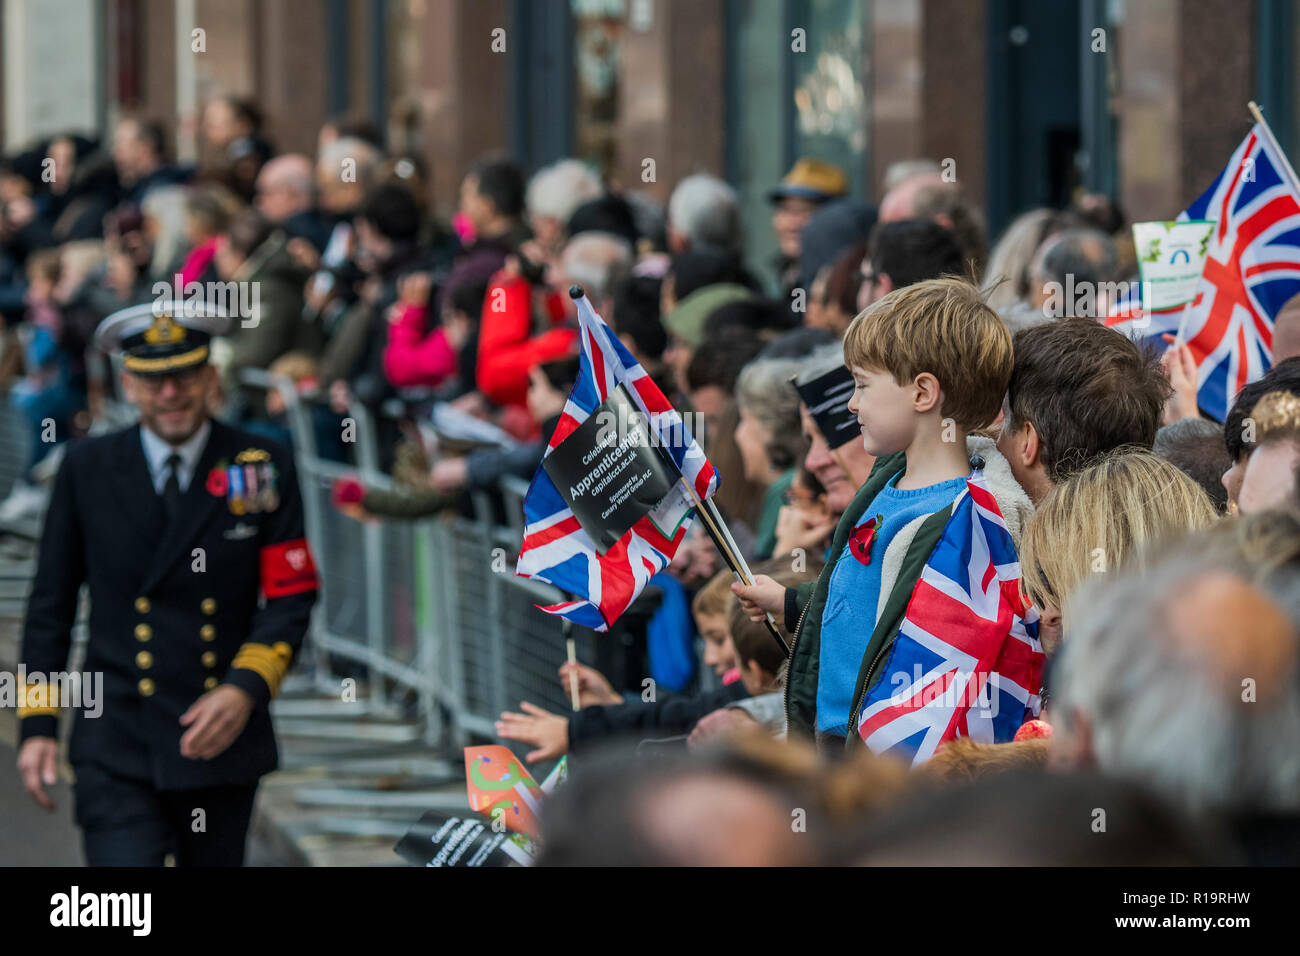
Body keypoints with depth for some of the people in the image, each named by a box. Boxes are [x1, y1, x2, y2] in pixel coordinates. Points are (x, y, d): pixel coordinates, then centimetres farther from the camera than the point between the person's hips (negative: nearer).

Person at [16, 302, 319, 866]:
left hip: (223, 733, 1)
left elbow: (291, 599, 0)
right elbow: (51, 604, 7)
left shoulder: (263, 470, 1)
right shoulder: (86, 471, 3)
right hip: (116, 750, -1)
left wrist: (247, 689, -16)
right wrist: (37, 723, 2)